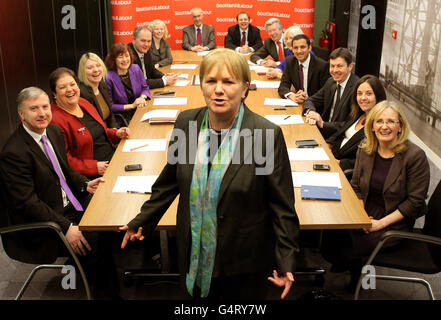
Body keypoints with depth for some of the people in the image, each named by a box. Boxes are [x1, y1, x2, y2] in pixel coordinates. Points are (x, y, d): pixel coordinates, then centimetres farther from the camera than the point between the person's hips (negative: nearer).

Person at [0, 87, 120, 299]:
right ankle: (105, 291, 2)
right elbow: (27, 203, -21)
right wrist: (65, 227, -24)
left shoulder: (54, 131, 5)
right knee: (93, 243, -23)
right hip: (42, 225, -8)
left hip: (70, 205, 8)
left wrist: (85, 185, -2)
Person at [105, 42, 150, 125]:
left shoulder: (136, 69, 3)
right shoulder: (108, 78, -14)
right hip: (122, 118, -6)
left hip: (139, 110, 6)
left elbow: (145, 88, 15)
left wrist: (142, 97, -8)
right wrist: (131, 106, -16)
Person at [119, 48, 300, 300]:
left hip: (244, 262, -4)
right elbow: (170, 180, 8)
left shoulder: (267, 134, -19)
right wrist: (142, 221, 11)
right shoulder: (186, 122, -6)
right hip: (194, 255, 4)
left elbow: (282, 204, -12)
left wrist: (286, 261, -13)